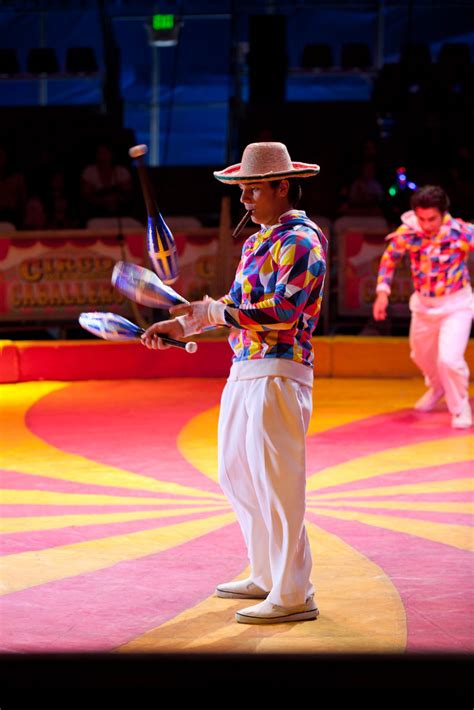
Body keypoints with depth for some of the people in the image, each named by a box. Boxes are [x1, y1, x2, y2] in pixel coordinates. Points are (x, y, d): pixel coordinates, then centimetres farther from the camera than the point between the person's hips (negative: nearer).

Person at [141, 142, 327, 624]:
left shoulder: (300, 241, -12)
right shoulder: (256, 242, 18)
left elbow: (280, 312, -22)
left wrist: (211, 312, -19)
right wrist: (179, 325, 16)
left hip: (278, 373, -10)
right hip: (244, 370, 10)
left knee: (277, 484, -8)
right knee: (236, 476, 17)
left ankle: (293, 595, -3)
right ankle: (267, 578, 28)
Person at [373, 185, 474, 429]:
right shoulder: (407, 232, -17)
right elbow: (389, 257, 1)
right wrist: (382, 292, -5)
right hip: (423, 304, 4)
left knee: (449, 358, -19)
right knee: (422, 355, 24)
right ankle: (437, 388, 58)